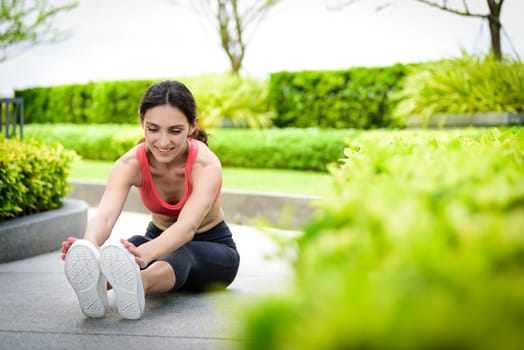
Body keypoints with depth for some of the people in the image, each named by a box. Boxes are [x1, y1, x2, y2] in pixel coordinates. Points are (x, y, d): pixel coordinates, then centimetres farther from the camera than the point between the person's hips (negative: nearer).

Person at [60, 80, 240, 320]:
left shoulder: (207, 165, -28)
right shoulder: (129, 164, -21)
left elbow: (187, 225, -46)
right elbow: (105, 216, -39)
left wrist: (147, 253, -68)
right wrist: (88, 246, -64)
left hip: (213, 249, -3)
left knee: (179, 254, -40)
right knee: (126, 251, -33)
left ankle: (138, 285, -70)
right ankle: (95, 280, -64)